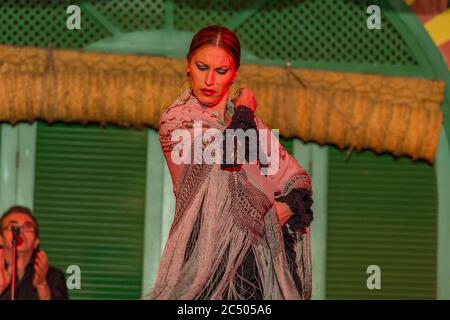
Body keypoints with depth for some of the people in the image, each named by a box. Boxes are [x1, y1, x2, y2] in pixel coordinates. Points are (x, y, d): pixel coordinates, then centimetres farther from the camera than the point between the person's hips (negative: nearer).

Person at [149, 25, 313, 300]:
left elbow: (297, 178, 9)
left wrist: (288, 206, -13)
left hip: (259, 251, 5)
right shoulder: (176, 121, -7)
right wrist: (244, 112, -6)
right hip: (211, 254, -5)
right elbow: (227, 157, -24)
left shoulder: (244, 118, 10)